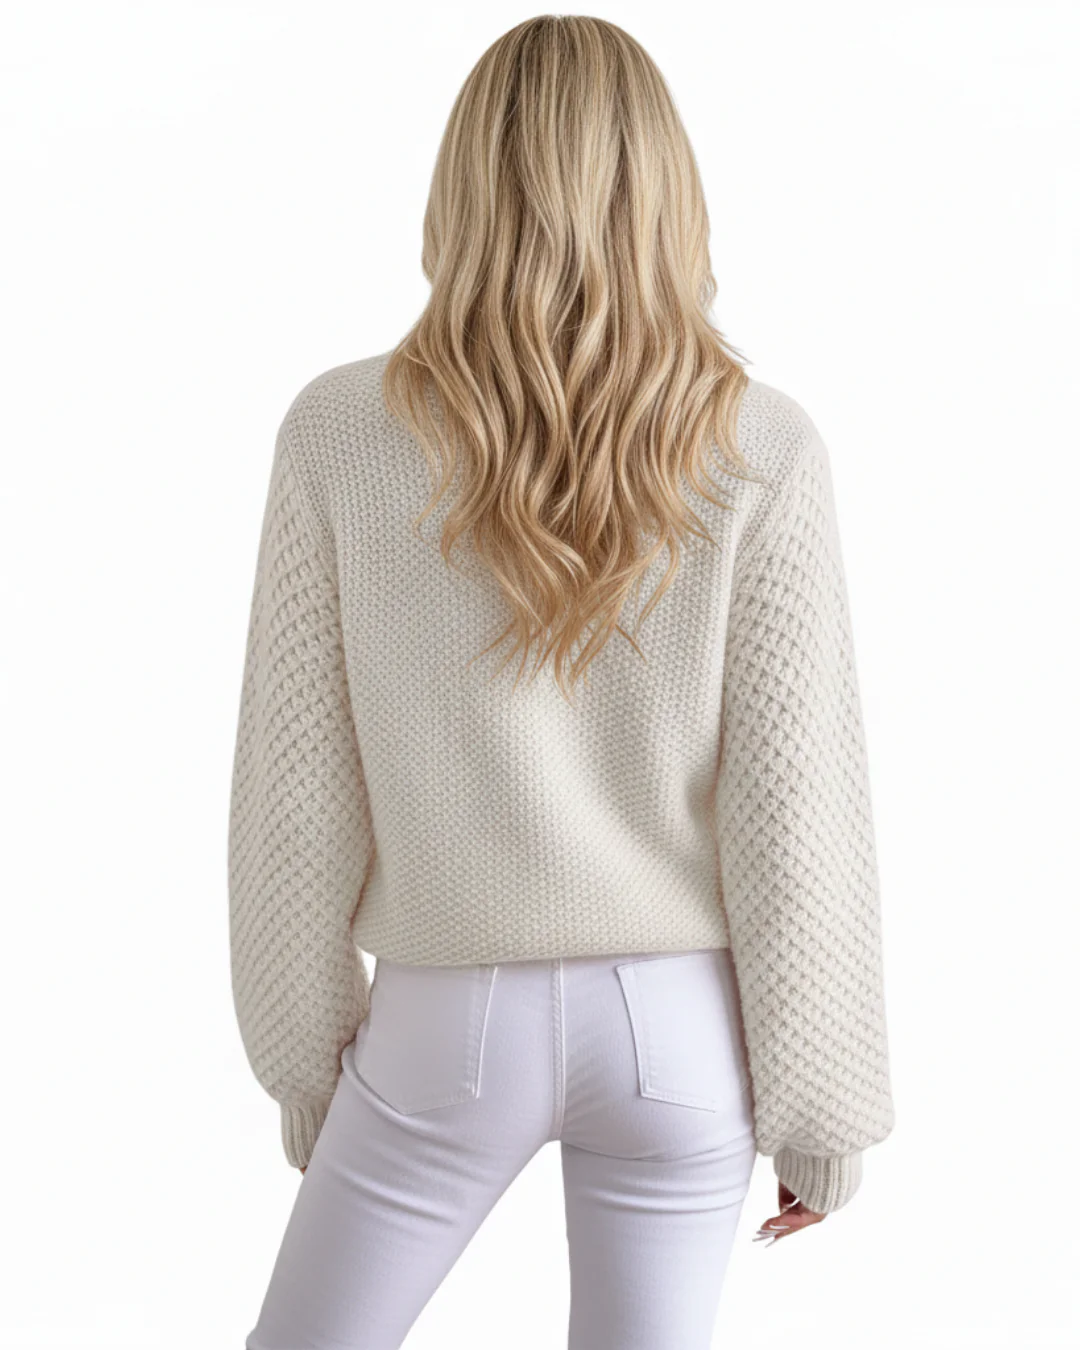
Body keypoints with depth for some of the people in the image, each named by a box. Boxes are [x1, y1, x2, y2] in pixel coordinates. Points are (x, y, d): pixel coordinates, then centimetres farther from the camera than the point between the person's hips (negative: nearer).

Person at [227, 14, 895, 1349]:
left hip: (453, 1023, -1)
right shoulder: (759, 449, -12)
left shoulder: (341, 433, -11)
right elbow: (794, 801, -11)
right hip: (682, 1026, 1)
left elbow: (297, 781, -6)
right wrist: (823, 1094, 1)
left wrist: (305, 1046, 8)